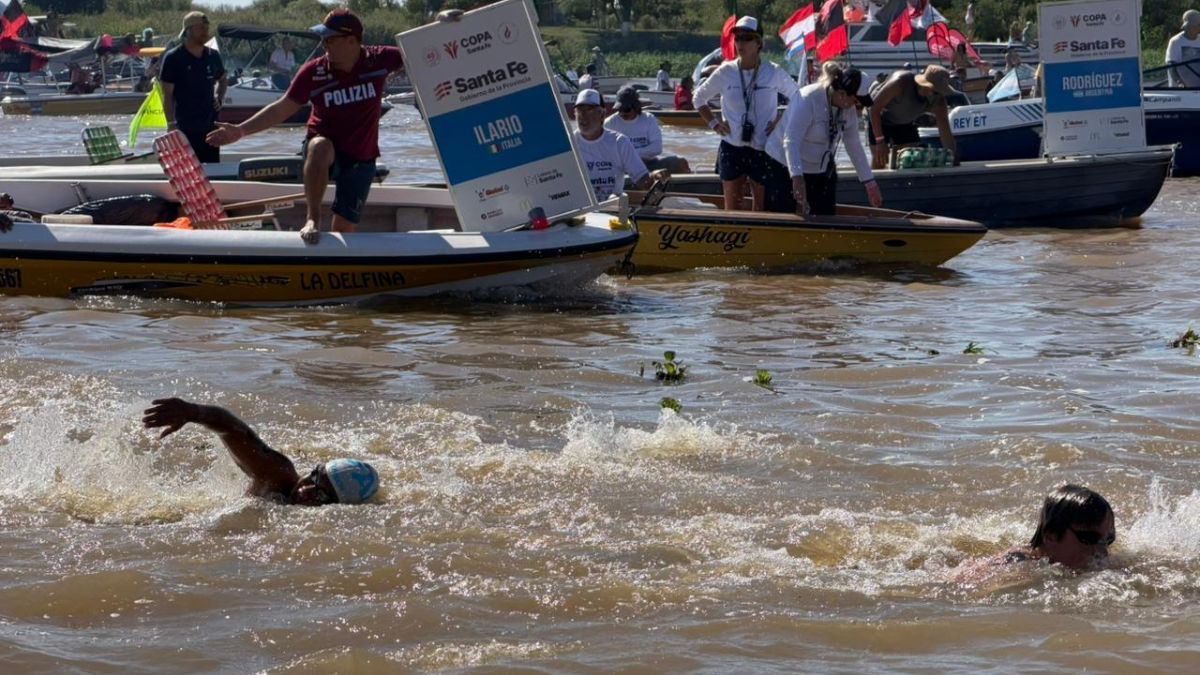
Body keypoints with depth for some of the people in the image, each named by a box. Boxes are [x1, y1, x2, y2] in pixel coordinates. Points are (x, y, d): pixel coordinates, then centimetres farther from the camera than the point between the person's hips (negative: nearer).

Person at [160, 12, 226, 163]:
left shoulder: (213, 56, 7)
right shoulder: (173, 58, -8)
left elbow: (222, 80, 27)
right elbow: (167, 95, -8)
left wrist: (219, 98, 6)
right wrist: (171, 125, -15)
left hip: (210, 127, 5)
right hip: (185, 129, -5)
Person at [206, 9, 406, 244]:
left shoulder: (378, 60, -11)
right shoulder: (314, 72, -12)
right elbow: (282, 109, -6)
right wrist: (240, 130, -12)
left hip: (360, 160, 1)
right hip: (325, 152, -1)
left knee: (344, 229, -1)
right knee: (319, 146, -39)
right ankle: (312, 220, -34)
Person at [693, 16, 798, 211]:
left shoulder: (774, 73, -4)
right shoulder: (725, 72, -1)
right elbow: (700, 97, 15)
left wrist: (782, 120, -3)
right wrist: (713, 123, 3)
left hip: (763, 150, -1)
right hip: (731, 148, 1)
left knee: (763, 208, 1)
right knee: (732, 208, 7)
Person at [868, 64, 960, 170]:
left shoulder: (938, 102, -24)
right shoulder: (900, 83, -38)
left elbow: (946, 135, -17)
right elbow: (875, 108, -31)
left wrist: (955, 161, -26)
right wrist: (880, 141, -34)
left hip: (905, 123, 4)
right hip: (878, 121, -4)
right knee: (880, 161, -12)